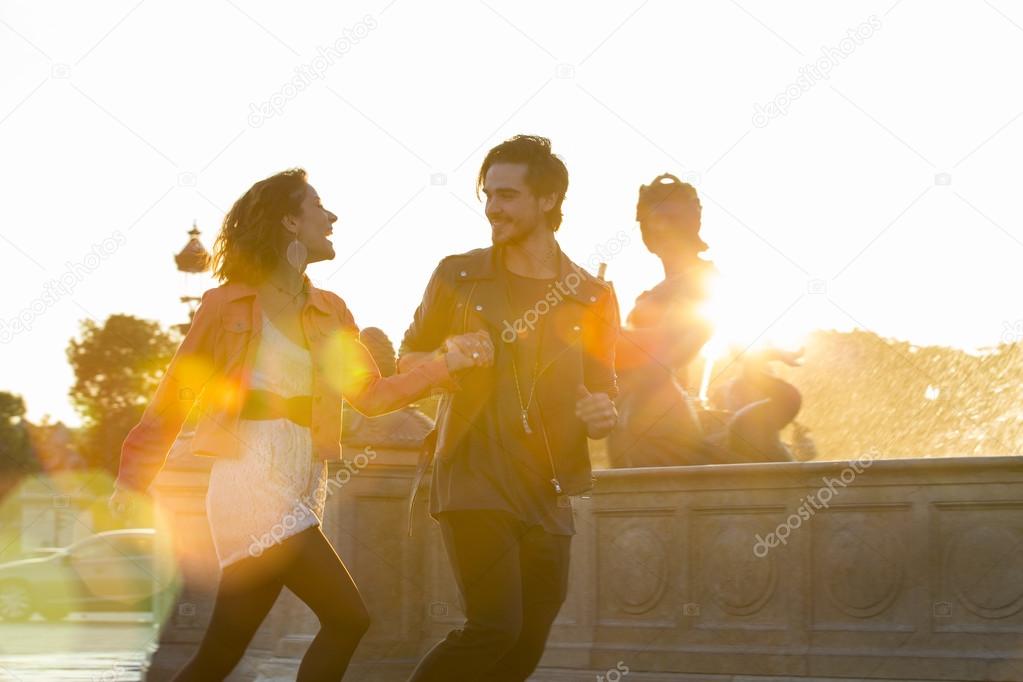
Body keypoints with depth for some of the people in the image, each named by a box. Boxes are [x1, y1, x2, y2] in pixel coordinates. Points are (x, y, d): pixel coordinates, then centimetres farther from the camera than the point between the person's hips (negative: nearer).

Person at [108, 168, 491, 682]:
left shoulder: (330, 313, 16)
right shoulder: (226, 305, 0)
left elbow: (370, 395, 7)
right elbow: (176, 394, 4)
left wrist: (446, 365, -4)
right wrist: (134, 477, 4)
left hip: (301, 493, 6)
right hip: (250, 482, -6)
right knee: (347, 618, -14)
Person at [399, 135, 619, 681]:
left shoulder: (592, 299, 7)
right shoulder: (457, 276, 4)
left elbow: (603, 391, 13)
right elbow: (408, 360, 13)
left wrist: (603, 416, -11)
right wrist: (445, 358, -9)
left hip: (549, 497, 3)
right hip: (474, 485, -3)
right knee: (495, 627, -18)